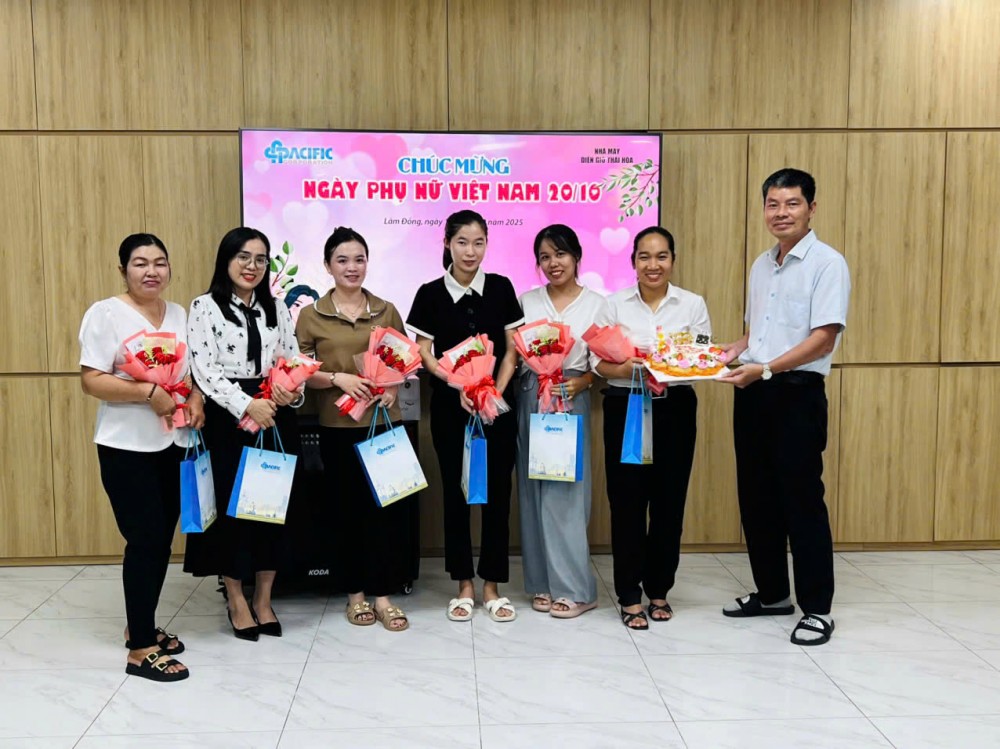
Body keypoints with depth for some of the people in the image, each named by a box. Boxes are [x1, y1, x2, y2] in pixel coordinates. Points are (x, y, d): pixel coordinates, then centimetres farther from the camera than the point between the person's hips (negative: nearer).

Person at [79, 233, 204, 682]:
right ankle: (141, 649, 4)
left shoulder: (180, 315, 11)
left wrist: (197, 398, -2)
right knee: (145, 540, -6)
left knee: (162, 539, 12)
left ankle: (141, 626, 28)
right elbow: (91, 381, -15)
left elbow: (195, 370, 18)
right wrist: (149, 393, -23)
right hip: (126, 447, -6)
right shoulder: (105, 313, -8)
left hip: (174, 444, 6)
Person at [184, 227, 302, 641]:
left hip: (276, 418, 4)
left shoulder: (277, 309, 12)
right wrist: (248, 406, -20)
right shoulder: (205, 307, -2)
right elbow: (205, 370, -11)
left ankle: (263, 599, 20)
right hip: (228, 419, -4)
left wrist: (291, 390, -12)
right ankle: (237, 601, 19)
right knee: (232, 505, 2)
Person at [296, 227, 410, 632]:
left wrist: (392, 387, -7)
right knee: (348, 506, 7)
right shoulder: (311, 315, 1)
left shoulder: (386, 311, 8)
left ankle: (383, 594, 12)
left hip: (385, 421, 2)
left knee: (388, 504, 1)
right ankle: (355, 592, 21)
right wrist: (337, 378, -17)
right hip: (337, 426, -1)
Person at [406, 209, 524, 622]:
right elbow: (426, 354, -2)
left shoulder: (501, 288, 2)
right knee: (455, 491, 5)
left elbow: (512, 350, 2)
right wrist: (461, 387, -16)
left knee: (497, 491, 2)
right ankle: (464, 585, 17)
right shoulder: (431, 293, -1)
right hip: (450, 405, 0)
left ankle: (492, 585, 14)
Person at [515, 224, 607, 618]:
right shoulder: (527, 300, 10)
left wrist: (578, 383, -15)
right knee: (534, 490, 5)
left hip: (570, 401, -3)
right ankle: (544, 583, 15)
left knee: (564, 492, -4)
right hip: (529, 399, 3)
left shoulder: (596, 303, 3)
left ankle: (574, 588, 5)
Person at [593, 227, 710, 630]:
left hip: (675, 409, 1)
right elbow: (599, 361, -3)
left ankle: (659, 590, 24)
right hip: (626, 408, -1)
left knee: (669, 500, 6)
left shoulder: (693, 305, 4)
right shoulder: (614, 304, 2)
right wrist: (630, 369, -23)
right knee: (627, 501, 0)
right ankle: (629, 596, 12)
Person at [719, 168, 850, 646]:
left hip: (797, 392, -7)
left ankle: (817, 608, 11)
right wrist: (731, 352, 5)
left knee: (801, 498, -2)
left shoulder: (827, 263, -7)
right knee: (756, 496, 12)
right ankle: (772, 593, 27)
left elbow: (823, 339, -16)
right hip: (752, 392, 7)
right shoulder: (760, 266, 15)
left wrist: (765, 369, -22)